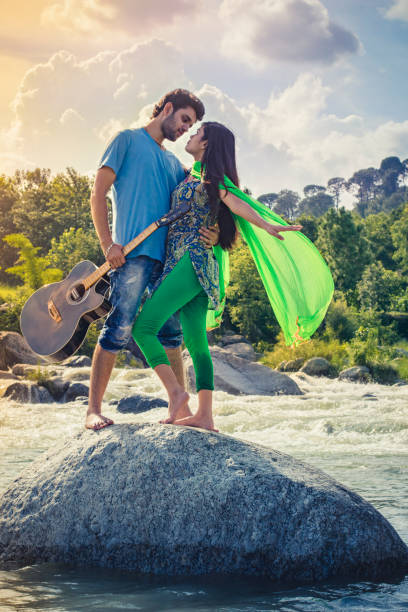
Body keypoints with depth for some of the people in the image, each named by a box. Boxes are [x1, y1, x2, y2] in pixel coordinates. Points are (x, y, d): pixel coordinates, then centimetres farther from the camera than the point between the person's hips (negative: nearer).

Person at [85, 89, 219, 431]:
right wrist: (107, 242, -11)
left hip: (169, 256, 7)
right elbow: (99, 192, 0)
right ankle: (93, 410, -6)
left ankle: (181, 409, 11)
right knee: (118, 330, -10)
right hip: (133, 252, -6)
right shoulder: (129, 140, 7)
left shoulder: (173, 163, 25)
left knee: (172, 332, 6)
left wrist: (209, 234, 0)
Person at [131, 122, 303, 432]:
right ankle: (204, 415, 2)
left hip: (191, 263, -9)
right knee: (197, 343, 4)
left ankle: (175, 391, -14)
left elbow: (236, 203, -18)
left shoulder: (210, 177, -4)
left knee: (143, 327, -12)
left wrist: (267, 225, -34)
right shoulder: (194, 177, 21)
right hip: (190, 267, 9)